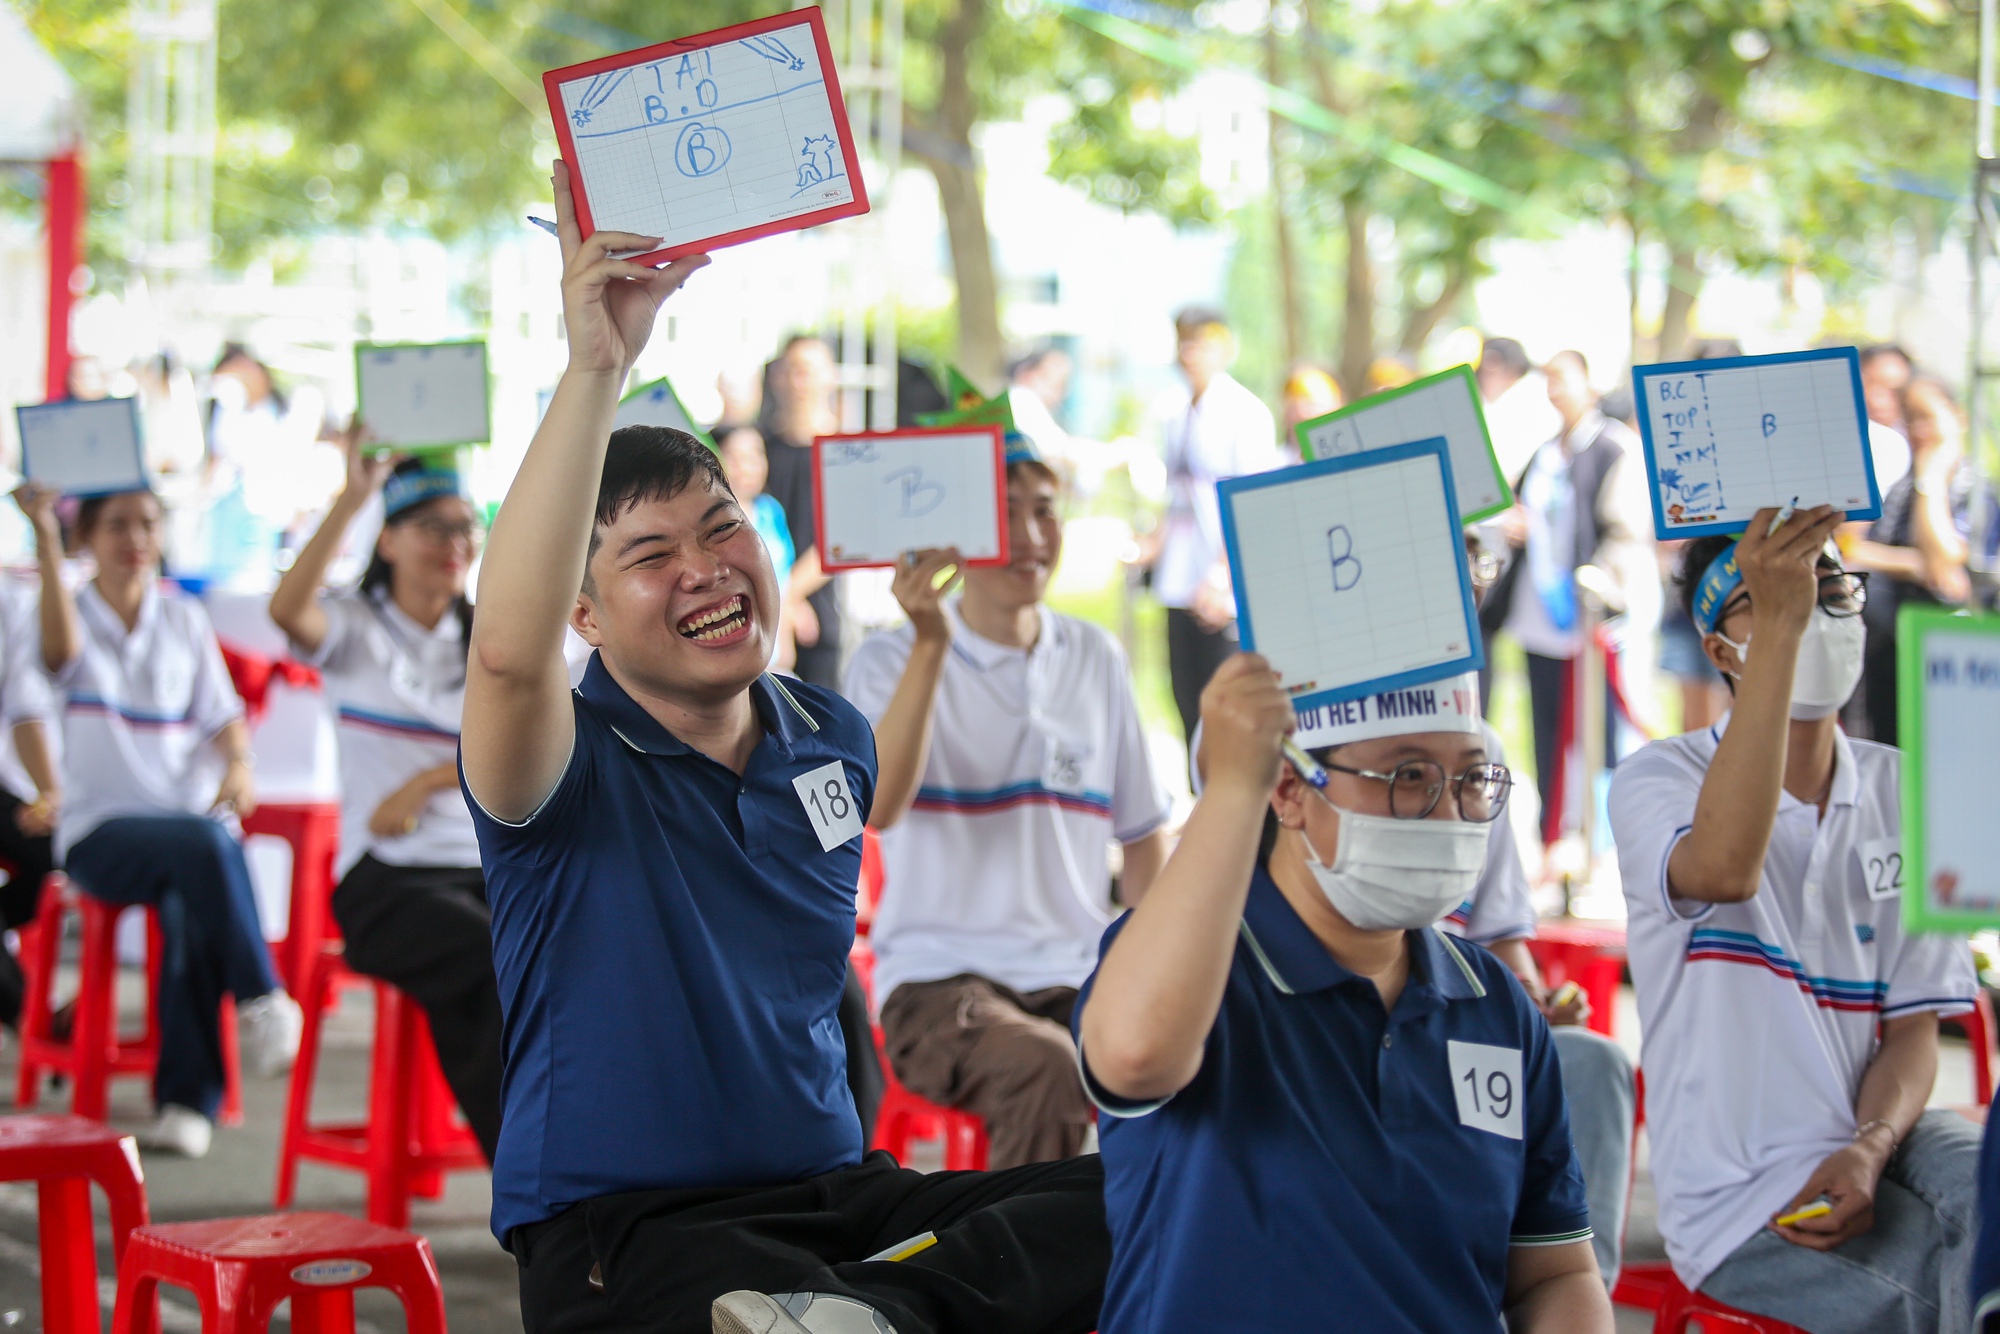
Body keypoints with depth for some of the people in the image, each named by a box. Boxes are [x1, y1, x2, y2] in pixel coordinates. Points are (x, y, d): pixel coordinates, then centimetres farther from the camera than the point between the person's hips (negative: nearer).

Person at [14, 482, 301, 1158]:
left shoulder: (185, 619, 14)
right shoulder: (77, 614, 3)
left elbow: (223, 715, 14)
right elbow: (61, 649, -22)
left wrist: (238, 766, -9)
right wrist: (46, 538, -31)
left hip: (193, 817, 2)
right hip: (101, 834, -2)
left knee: (191, 907, -32)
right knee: (200, 844, -36)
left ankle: (187, 1099, -27)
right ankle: (262, 1000, -25)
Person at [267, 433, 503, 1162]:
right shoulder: (355, 629, 7)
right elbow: (288, 609, -17)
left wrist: (425, 784, -10)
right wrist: (353, 498, -20)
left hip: (490, 865, 3)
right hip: (386, 879, -3)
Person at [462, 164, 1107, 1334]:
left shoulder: (833, 740, 12)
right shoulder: (574, 768, -8)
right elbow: (510, 651, -32)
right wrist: (596, 367, -36)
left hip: (836, 1190, 8)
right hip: (629, 1228, -8)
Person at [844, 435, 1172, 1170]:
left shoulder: (1096, 659, 13)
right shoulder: (893, 660, 2)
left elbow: (1142, 834, 18)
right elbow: (880, 807, -17)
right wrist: (932, 644, -22)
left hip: (1079, 976, 4)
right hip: (941, 977, -4)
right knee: (1046, 1072, -36)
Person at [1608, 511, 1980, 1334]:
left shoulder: (1906, 794, 10)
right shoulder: (1657, 780, -4)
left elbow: (1913, 1025, 8)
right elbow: (1723, 869, -29)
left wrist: (1869, 1150, -14)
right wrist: (1780, 624, -31)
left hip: (1880, 1145, 4)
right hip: (1739, 1197, -4)